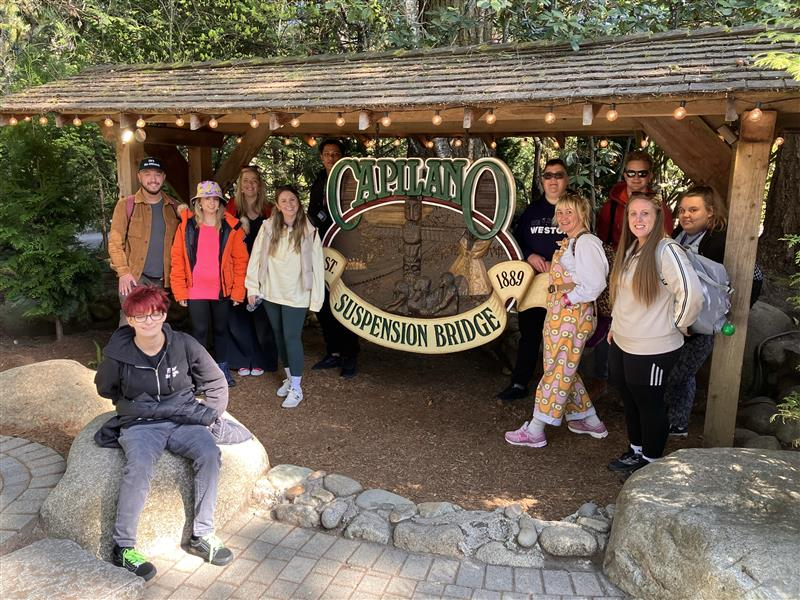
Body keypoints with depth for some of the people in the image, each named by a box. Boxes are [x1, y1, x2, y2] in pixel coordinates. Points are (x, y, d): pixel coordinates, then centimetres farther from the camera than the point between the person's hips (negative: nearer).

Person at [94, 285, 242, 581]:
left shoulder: (184, 345, -6)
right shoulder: (118, 354, -7)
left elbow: (216, 383, 6)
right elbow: (105, 389, 16)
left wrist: (208, 417, 1)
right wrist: (134, 406, 10)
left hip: (183, 421, 1)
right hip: (139, 425, -1)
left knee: (209, 453, -28)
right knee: (139, 467, -32)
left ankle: (202, 535, -12)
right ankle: (123, 547, -14)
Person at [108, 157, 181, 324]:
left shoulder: (174, 207, 9)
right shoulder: (126, 204, 1)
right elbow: (115, 242, -1)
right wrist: (123, 272, -12)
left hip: (163, 280, 3)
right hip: (134, 278, -3)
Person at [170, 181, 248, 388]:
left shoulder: (232, 227, -2)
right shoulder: (187, 225, -3)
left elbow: (241, 260, -1)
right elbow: (177, 259, -2)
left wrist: (238, 291, -4)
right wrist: (180, 291, -5)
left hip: (223, 290, 1)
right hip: (196, 291, -1)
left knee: (221, 329, 15)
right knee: (199, 330, 5)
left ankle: (223, 368, 30)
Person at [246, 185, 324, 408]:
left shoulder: (309, 232, -7)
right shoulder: (268, 227, -2)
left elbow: (317, 266, -6)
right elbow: (256, 257, 2)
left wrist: (316, 298, -7)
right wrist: (252, 288, 1)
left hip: (296, 296, -3)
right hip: (271, 293, 4)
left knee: (292, 338, -5)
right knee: (279, 336, 14)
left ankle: (296, 388, 5)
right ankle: (289, 377, 32)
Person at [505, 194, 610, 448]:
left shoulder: (585, 243, -15)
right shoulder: (568, 243, 15)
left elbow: (595, 284, -22)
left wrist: (567, 299, -16)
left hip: (573, 315, -10)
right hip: (559, 315, 10)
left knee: (558, 370, -2)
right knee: (565, 370, 17)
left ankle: (535, 431, 6)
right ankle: (590, 421, 31)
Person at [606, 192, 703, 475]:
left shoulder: (667, 251, -20)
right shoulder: (629, 250, 7)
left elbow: (692, 295, -27)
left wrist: (675, 325, -12)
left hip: (653, 349, -8)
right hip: (622, 343, 8)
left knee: (649, 404, 8)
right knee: (630, 400, 21)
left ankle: (651, 460, 26)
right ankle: (635, 451, 39)